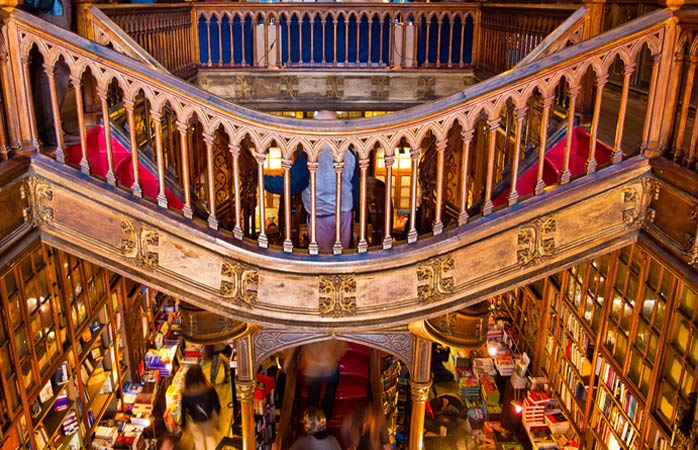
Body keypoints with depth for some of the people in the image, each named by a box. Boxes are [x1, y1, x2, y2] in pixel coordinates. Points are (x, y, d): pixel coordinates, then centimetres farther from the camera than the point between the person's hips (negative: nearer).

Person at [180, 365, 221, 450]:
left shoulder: (185, 393, -26)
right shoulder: (209, 389, -26)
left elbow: (183, 410, -14)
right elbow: (216, 404, -14)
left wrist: (183, 424, 3)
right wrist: (216, 417, 6)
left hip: (194, 421, 0)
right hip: (208, 418, 0)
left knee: (199, 440, 23)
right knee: (210, 438, 24)